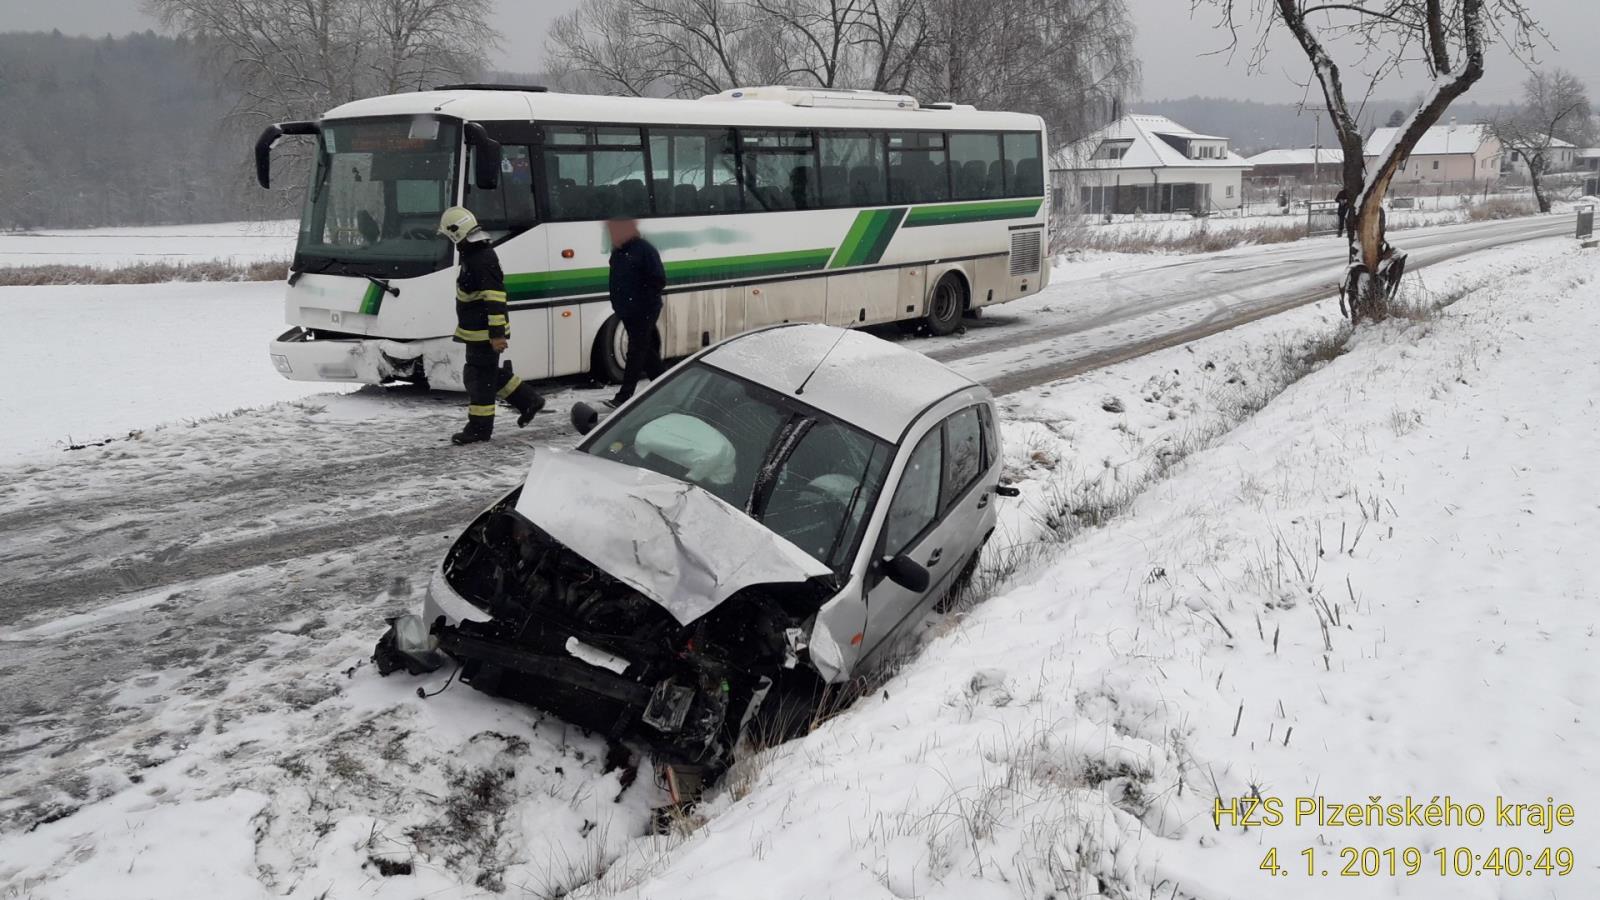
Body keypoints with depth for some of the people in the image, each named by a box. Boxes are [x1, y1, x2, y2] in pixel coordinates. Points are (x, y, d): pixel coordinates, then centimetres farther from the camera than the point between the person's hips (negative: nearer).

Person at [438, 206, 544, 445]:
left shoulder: (482, 260, -22)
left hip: (484, 334, -10)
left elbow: (495, 298, -26)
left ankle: (480, 427, 9)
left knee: (479, 377, -1)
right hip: (478, 331, 10)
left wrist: (497, 334, -26)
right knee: (490, 372, 19)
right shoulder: (474, 254, 12)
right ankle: (528, 400, 28)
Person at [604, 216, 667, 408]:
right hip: (628, 311, 8)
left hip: (644, 312, -8)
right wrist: (619, 303, 9)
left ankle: (624, 397, -7)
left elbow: (659, 280, -16)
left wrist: (642, 298, -18)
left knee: (636, 352, -6)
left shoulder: (644, 250, -15)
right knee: (647, 350, 16)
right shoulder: (618, 251, 11)